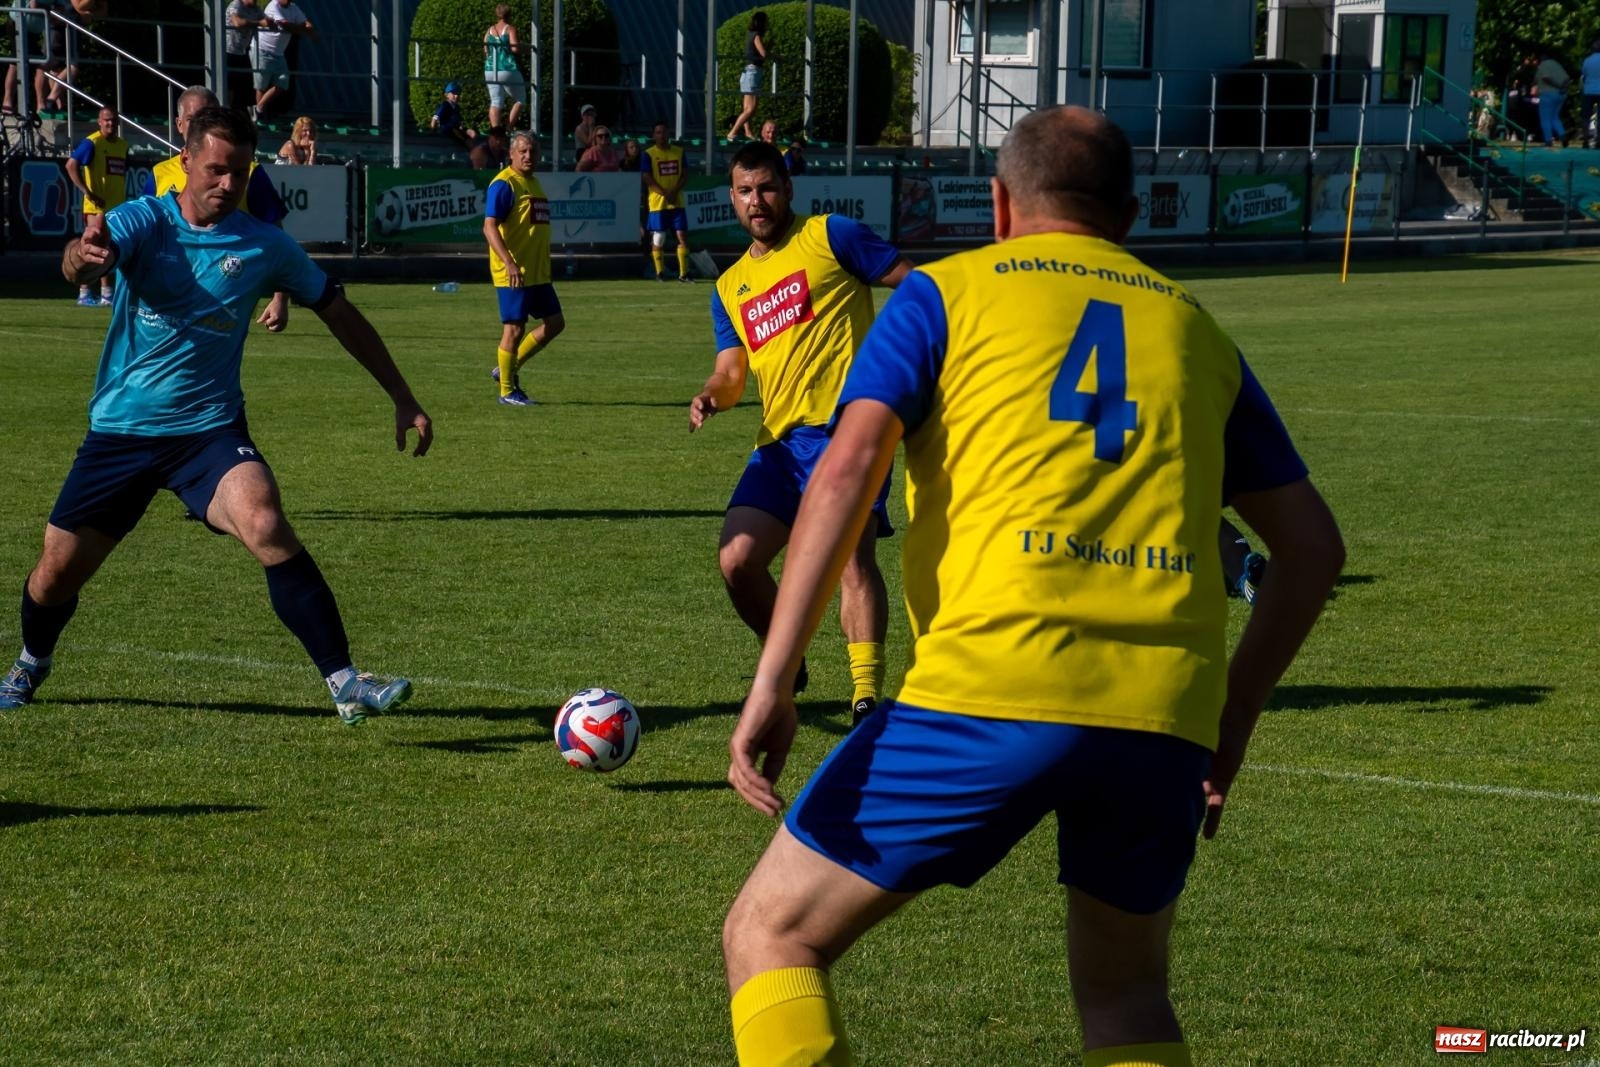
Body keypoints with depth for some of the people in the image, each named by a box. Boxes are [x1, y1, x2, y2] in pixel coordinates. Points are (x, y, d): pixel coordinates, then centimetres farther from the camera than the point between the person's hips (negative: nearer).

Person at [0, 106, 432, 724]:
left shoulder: (265, 247, -3)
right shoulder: (144, 221, -8)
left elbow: (338, 313, 10)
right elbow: (84, 259, -30)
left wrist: (402, 399, 8)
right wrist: (82, 257, -57)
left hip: (210, 429, -1)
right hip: (119, 431, 1)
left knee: (267, 526, -29)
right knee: (56, 573, 7)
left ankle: (345, 685, -26)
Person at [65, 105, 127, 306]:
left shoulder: (122, 145, 12)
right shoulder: (92, 143, -10)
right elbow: (71, 165, -17)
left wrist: (124, 197, 16)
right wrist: (87, 192, -20)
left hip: (117, 207, 7)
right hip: (97, 206, -7)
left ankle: (106, 294, 18)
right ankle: (84, 293, -5)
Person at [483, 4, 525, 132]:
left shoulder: (489, 31, 11)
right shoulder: (510, 29, -4)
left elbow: (485, 51, 12)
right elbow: (514, 48, -15)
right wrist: (522, 48, 4)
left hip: (490, 70, 5)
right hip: (508, 69, -5)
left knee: (496, 102, 5)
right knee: (519, 100, 9)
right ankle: (509, 127, -3)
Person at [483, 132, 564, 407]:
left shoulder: (534, 183, 16)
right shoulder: (504, 185, -12)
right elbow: (489, 227, -20)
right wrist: (509, 263, -30)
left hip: (538, 273, 9)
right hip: (513, 274, -9)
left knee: (554, 323, 10)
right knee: (514, 329, -4)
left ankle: (509, 368, 21)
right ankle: (507, 391, 7)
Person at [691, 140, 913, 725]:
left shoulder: (831, 235, 4)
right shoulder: (730, 288, 21)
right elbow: (731, 373, 20)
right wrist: (711, 397, -3)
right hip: (780, 439, 6)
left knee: (853, 553, -21)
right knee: (736, 560, -5)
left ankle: (867, 695, -24)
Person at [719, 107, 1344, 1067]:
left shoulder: (947, 293, 13)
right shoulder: (1193, 326, 24)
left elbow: (848, 468, -3)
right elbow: (1314, 546, 22)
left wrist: (772, 682, -7)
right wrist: (1234, 716, 28)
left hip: (991, 687, -4)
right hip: (1166, 715, 4)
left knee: (771, 936, 9)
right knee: (1125, 990, 27)